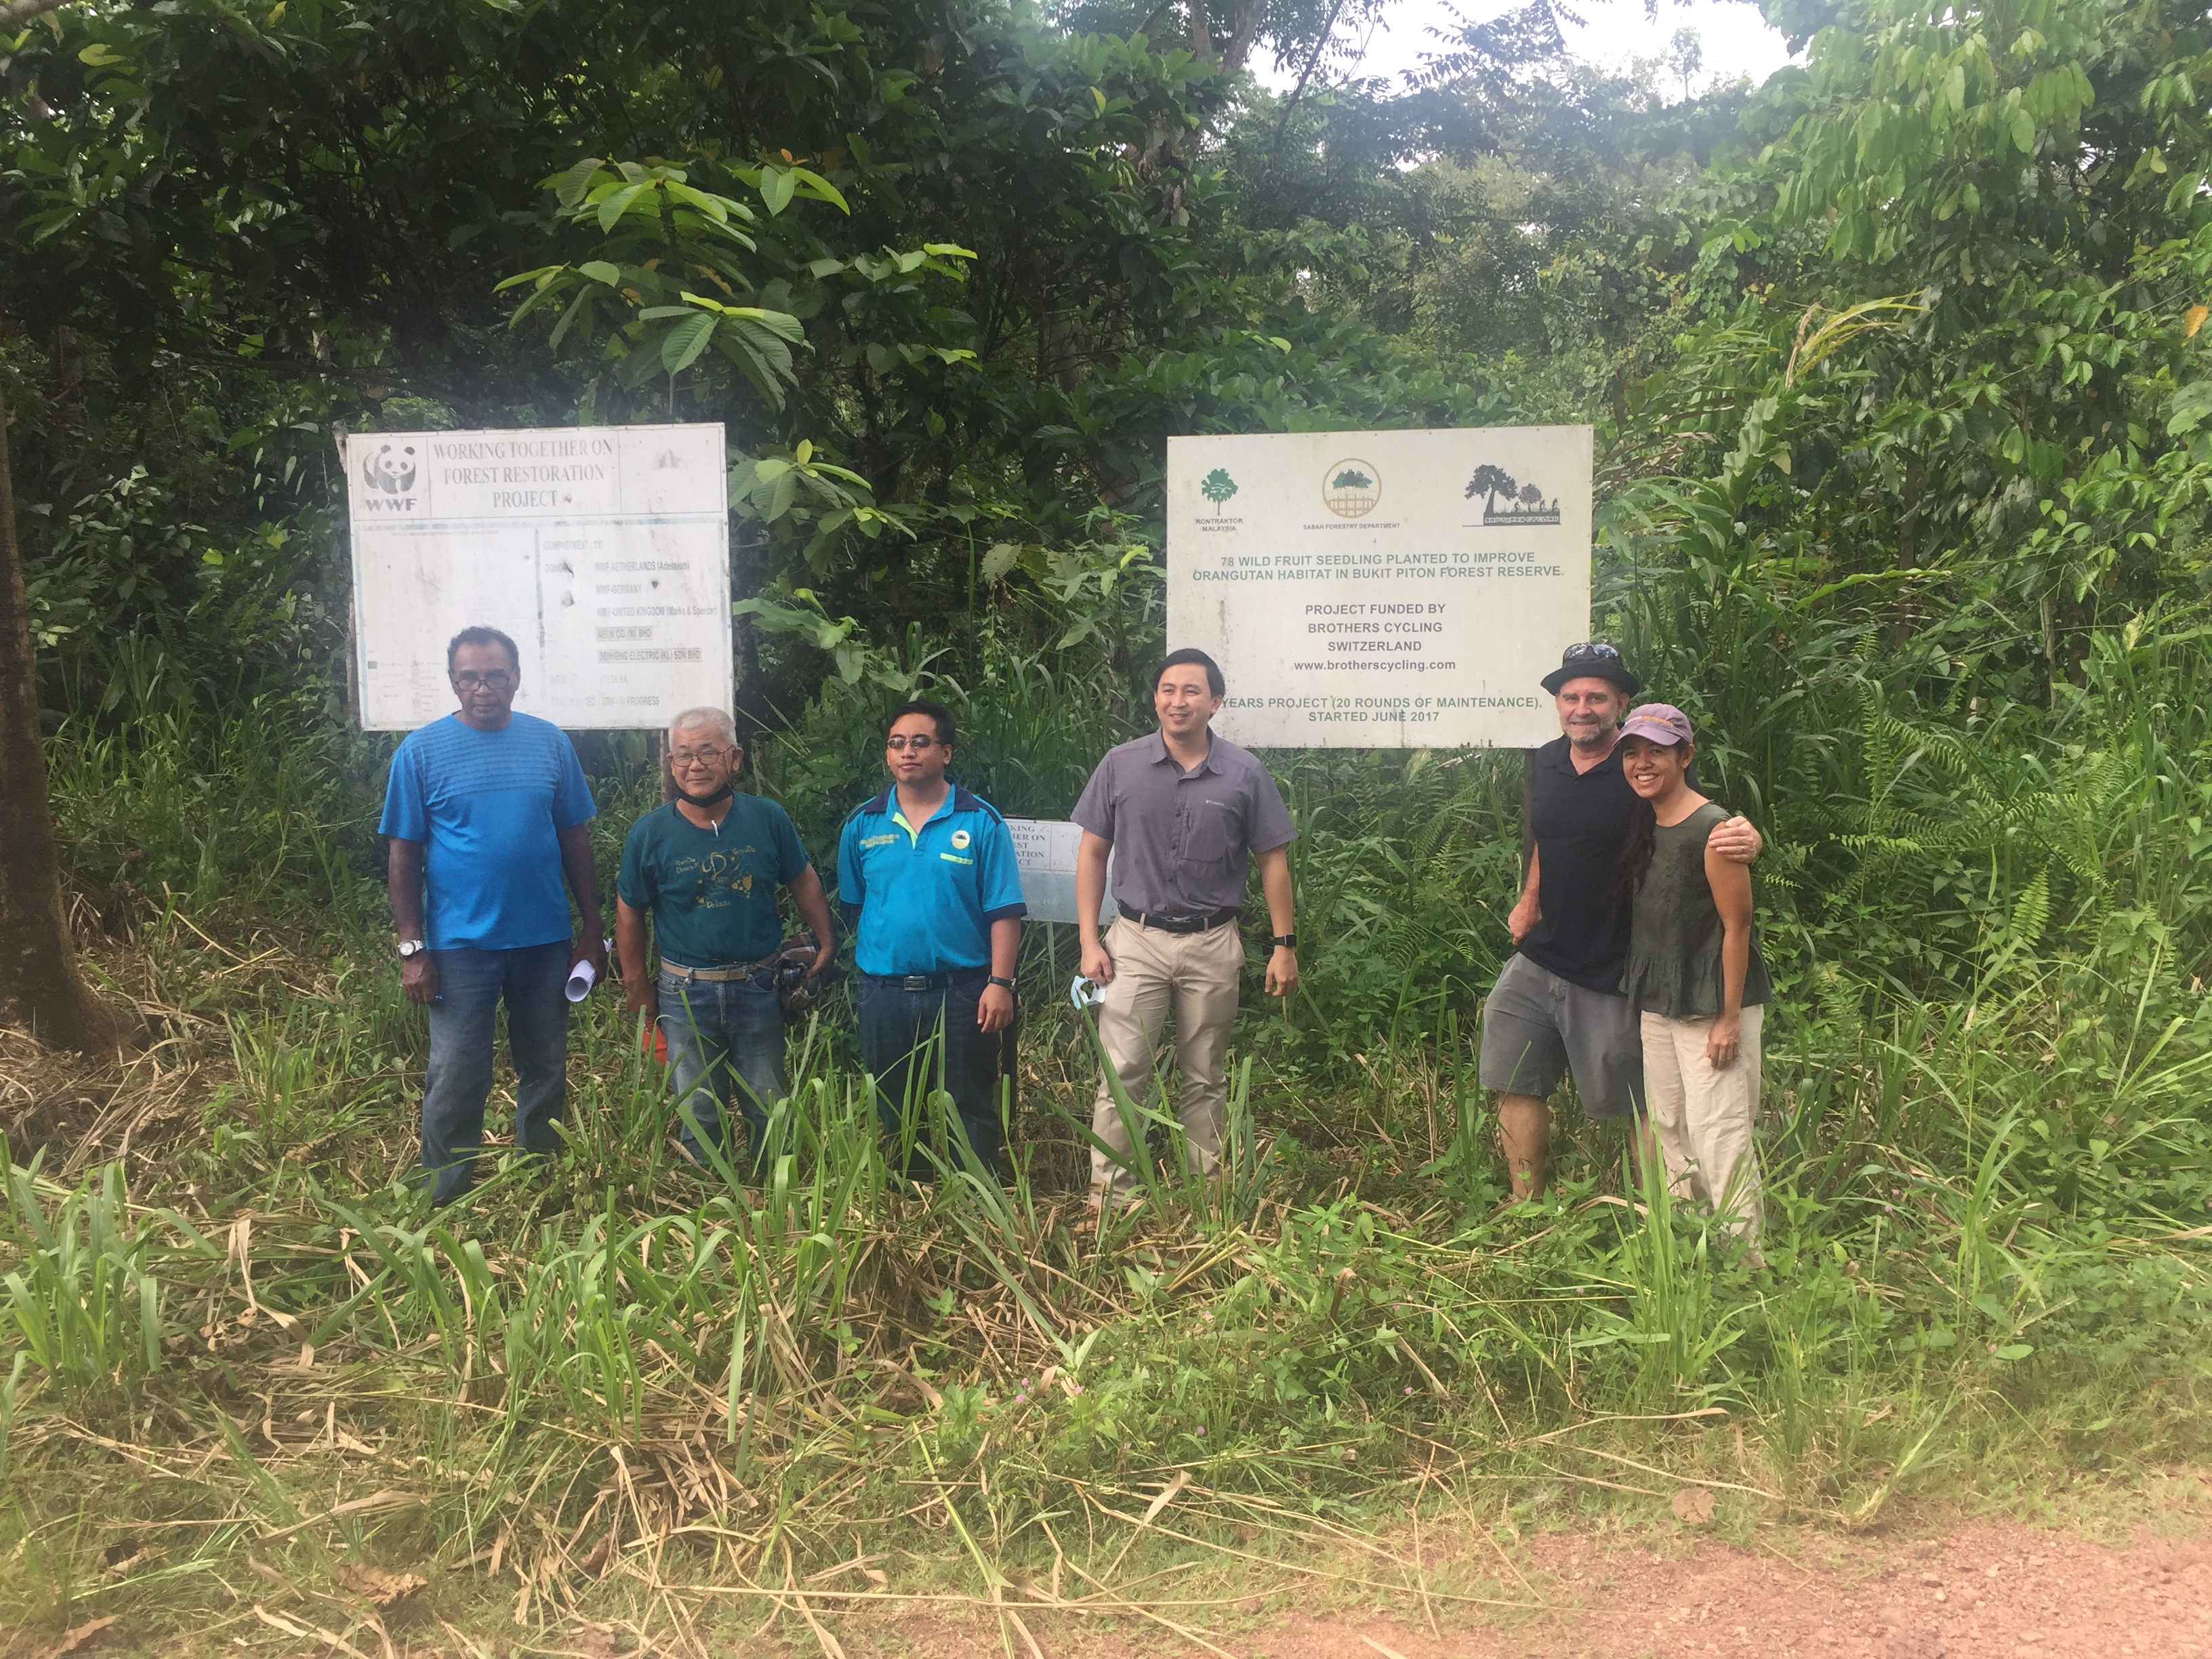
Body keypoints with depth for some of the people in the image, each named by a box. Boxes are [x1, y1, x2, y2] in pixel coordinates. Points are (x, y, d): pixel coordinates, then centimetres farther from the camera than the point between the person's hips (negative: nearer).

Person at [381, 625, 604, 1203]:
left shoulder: (550, 742, 2)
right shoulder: (421, 752, -4)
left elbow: (575, 840, 6)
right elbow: (404, 857, -3)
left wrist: (592, 929, 4)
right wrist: (412, 950, -7)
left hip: (546, 941, 3)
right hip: (459, 945, -2)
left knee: (546, 1073, 14)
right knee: (456, 1081, 2)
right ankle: (447, 1206, 18)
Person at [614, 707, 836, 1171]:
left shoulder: (768, 819, -4)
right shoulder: (650, 833, -6)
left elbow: (804, 881, 8)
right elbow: (630, 912, 2)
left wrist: (825, 942, 5)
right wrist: (637, 987, 3)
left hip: (757, 989, 1)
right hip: (686, 992, 0)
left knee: (769, 1112, 12)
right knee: (698, 1115, 11)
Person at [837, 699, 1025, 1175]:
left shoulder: (981, 822, -4)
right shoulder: (863, 826, 5)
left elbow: (1004, 912, -7)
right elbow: (851, 907, 14)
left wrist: (999, 983, -13)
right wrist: (874, 954, 8)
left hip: (961, 993, -3)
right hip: (884, 992, 3)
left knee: (970, 1112, 5)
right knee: (894, 1113, 14)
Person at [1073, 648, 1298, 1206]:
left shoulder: (1245, 773, -2)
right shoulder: (1121, 766, -1)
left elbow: (1272, 861, 4)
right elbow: (1092, 853, 3)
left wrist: (1285, 944, 0)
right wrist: (1089, 941, -3)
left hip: (1213, 945, 1)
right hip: (1136, 940, 0)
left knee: (1204, 1077, 11)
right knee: (1122, 1071, -5)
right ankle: (1108, 1191, 3)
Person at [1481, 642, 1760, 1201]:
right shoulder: (1545, 763, 6)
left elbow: (1708, 831, -14)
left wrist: (1744, 841, -35)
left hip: (1610, 975, -6)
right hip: (1540, 959, 6)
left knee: (1633, 1106, 5)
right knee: (1514, 1085, 10)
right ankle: (1526, 1207, 24)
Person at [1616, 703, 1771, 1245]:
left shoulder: (1713, 830, -17)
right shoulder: (1641, 827, 7)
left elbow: (1737, 927, -16)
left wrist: (1729, 1018, -17)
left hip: (1712, 1004, -8)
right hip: (1656, 1004, 8)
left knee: (1718, 1134, -8)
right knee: (1669, 1131, 14)